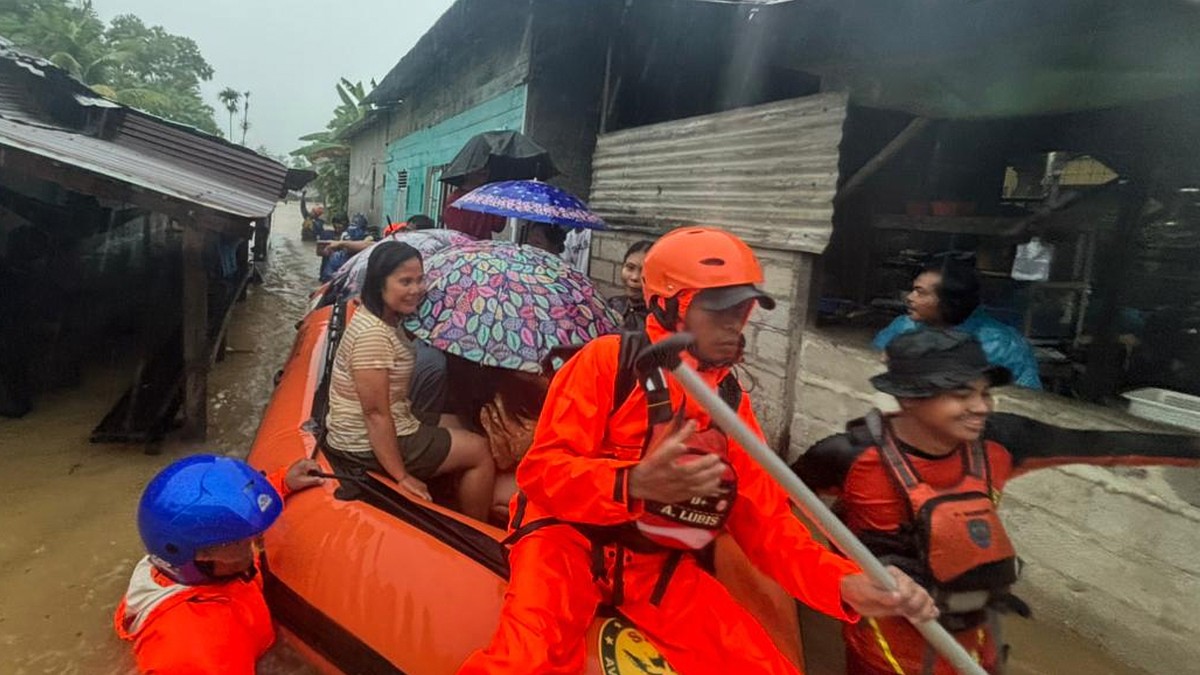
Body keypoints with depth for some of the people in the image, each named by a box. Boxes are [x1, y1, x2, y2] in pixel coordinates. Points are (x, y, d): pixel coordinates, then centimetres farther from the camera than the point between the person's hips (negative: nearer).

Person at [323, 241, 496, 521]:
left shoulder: (388, 320, 4)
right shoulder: (372, 333, -26)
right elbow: (376, 414, -26)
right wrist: (402, 477, -22)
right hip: (369, 444, -10)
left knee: (458, 425, 23)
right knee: (480, 450, -3)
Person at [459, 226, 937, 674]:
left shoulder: (732, 400, 6)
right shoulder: (608, 359, -9)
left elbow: (766, 520, 4)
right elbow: (540, 469, -14)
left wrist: (846, 584, -14)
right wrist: (634, 484, -33)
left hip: (663, 564, 5)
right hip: (571, 538, -4)